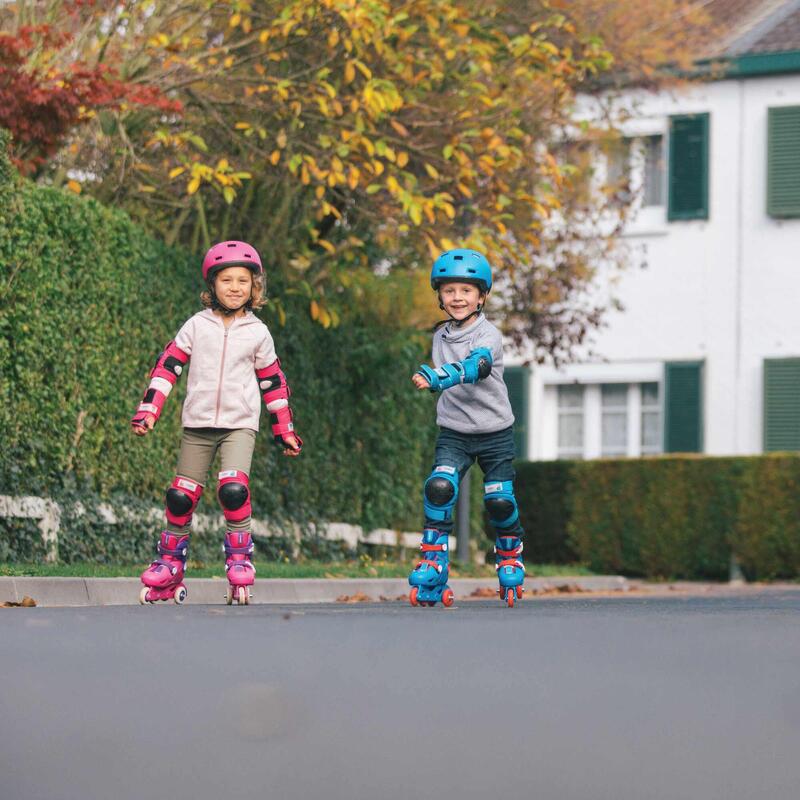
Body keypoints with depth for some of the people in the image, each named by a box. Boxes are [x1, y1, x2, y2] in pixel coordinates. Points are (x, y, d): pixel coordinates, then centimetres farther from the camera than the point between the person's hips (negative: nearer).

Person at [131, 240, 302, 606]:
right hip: (198, 424, 1)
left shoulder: (257, 333, 4)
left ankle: (239, 560, -9)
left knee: (234, 489, -22)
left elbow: (273, 383, 12)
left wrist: (285, 431, 14)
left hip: (240, 425, -1)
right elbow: (167, 366, 4)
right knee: (181, 496, 3)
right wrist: (148, 410, -4)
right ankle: (169, 566, 18)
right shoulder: (197, 326, 3)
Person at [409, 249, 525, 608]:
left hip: (495, 433, -3)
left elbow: (476, 366, -35)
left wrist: (436, 377, -50)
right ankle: (432, 566, -16)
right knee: (438, 487, -19)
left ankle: (510, 563, 28)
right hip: (453, 432, 3)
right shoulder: (440, 336, 4)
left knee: (500, 502, 1)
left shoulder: (489, 336, -14)